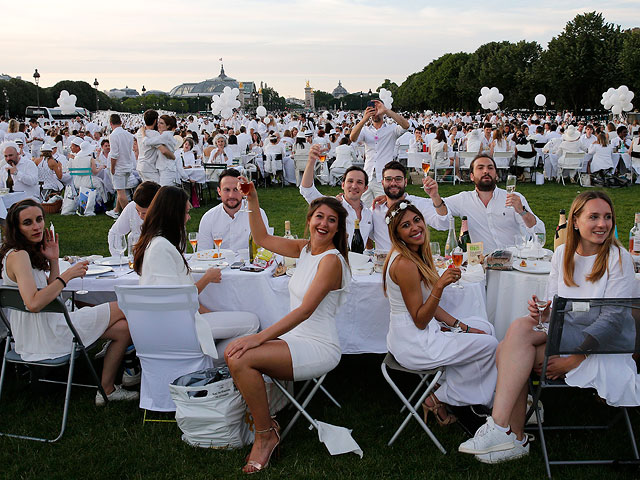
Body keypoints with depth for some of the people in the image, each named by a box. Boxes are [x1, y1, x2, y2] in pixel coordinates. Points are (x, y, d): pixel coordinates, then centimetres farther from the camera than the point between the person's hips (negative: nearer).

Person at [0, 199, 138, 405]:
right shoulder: (18, 256, -19)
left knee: (123, 328, 6)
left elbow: (50, 292, 15)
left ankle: (107, 389, 9)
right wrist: (68, 275, -25)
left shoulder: (31, 252, 13)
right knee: (125, 309, 1)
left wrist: (53, 261, 3)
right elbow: (33, 303, -31)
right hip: (43, 335, -10)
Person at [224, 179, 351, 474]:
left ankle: (265, 435, -6)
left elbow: (305, 310, -23)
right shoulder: (305, 249, 9)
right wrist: (252, 200, 5)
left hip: (319, 348, -8)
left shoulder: (331, 260, -16)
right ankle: (264, 425, 4)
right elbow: (262, 239, 16)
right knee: (233, 352, -10)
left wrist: (260, 338, -26)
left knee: (241, 359, -25)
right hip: (297, 339, 8)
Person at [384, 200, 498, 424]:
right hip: (414, 345, -10)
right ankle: (439, 398, 9)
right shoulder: (405, 264, -24)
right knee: (490, 345, -2)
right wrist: (440, 285, -32)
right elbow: (420, 320, -22)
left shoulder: (417, 255, 7)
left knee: (484, 327, 18)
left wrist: (461, 326, 7)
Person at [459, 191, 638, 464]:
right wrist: (542, 312, -15)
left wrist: (575, 358, -22)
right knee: (513, 337, -24)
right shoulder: (562, 254, 10)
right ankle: (514, 438, -16)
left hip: (599, 349, -6)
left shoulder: (618, 258, -7)